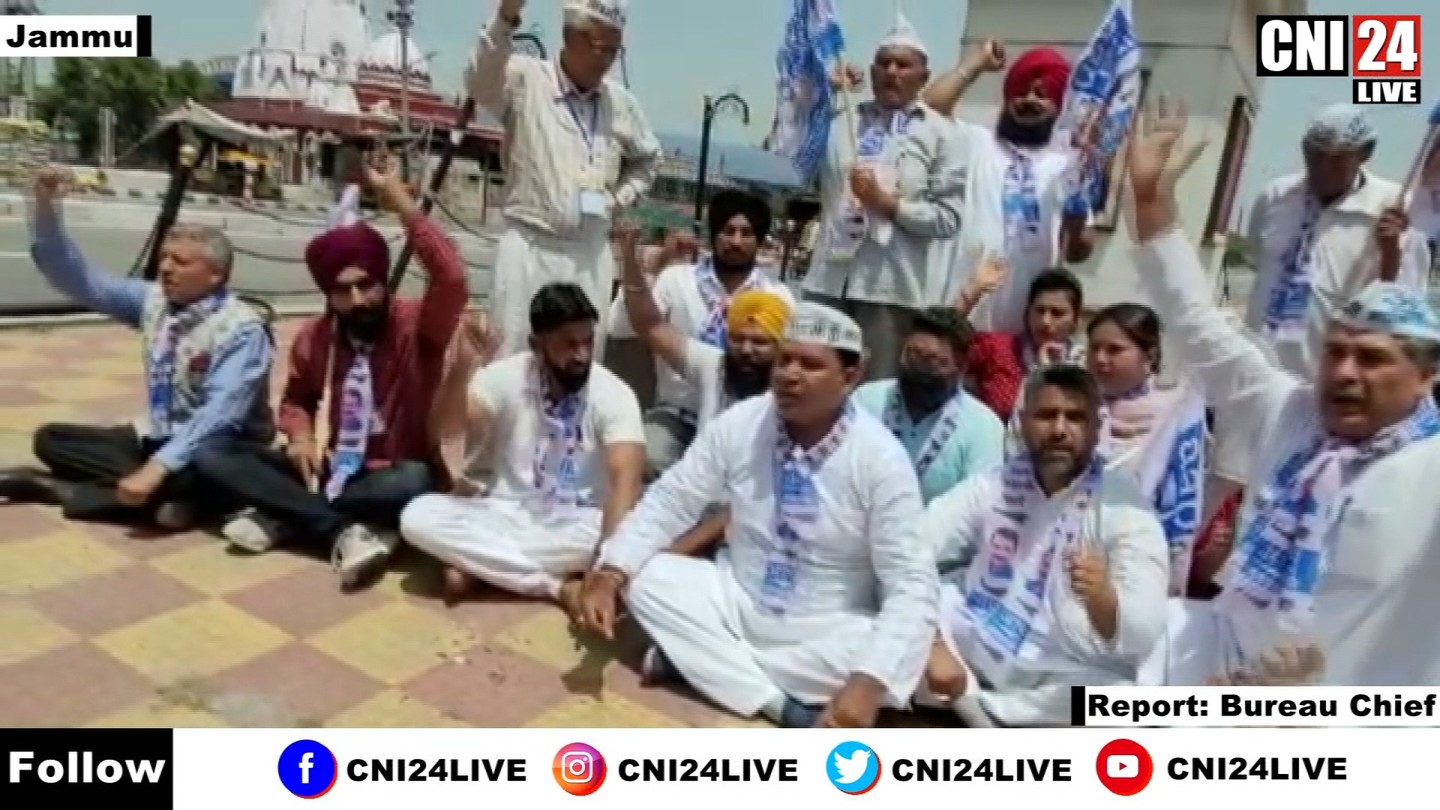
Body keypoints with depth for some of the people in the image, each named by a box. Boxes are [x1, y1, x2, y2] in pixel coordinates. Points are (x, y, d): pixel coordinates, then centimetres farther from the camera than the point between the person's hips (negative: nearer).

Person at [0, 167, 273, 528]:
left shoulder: (242, 329, -20)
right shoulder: (154, 299, 1)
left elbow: (220, 411, -29)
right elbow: (79, 280, 3)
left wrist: (158, 467, -38)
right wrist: (46, 207, -11)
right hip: (159, 437, 7)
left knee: (188, 477, -39)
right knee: (50, 438, -3)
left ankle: (58, 488, -17)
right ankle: (166, 496, -19)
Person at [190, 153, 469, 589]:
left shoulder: (417, 326, -12)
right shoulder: (312, 336, 2)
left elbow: (452, 279, -33)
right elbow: (295, 400, 19)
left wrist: (399, 199, -32)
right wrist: (300, 436, -6)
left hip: (387, 475, -5)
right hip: (326, 467, 5)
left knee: (414, 483, -40)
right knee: (213, 455, -13)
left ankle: (282, 516, -21)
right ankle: (345, 532, -29)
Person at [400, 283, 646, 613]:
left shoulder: (614, 395, -14)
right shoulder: (505, 377, -8)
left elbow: (626, 480, -28)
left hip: (575, 525, -1)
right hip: (506, 514, 2)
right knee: (418, 516, -25)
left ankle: (478, 563, -19)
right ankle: (559, 585, -22)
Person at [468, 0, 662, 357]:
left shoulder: (621, 102, 10)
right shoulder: (526, 79, -4)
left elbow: (649, 158, 26)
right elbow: (480, 83, -26)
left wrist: (620, 199, 11)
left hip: (592, 254, 5)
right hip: (530, 246, -4)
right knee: (512, 352, -3)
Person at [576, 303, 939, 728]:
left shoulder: (880, 457, -18)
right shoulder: (739, 424, -10)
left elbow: (911, 583, -21)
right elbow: (669, 501, -4)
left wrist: (868, 682, -36)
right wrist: (609, 574, -21)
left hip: (829, 631, -3)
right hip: (738, 601, 3)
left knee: (902, 654, -31)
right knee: (645, 577, -18)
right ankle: (779, 703, -19)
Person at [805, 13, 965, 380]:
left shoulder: (939, 133, 4)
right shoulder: (842, 120, 14)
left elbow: (949, 218, -2)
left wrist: (888, 203, -11)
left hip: (892, 287, -3)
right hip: (829, 277, 3)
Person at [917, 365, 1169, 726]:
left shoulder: (1126, 507, -8)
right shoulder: (990, 487, 1)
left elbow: (1140, 639, -17)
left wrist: (1102, 598, -38)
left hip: (1068, 680, -1)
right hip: (975, 653, 2)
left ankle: (974, 709, -12)